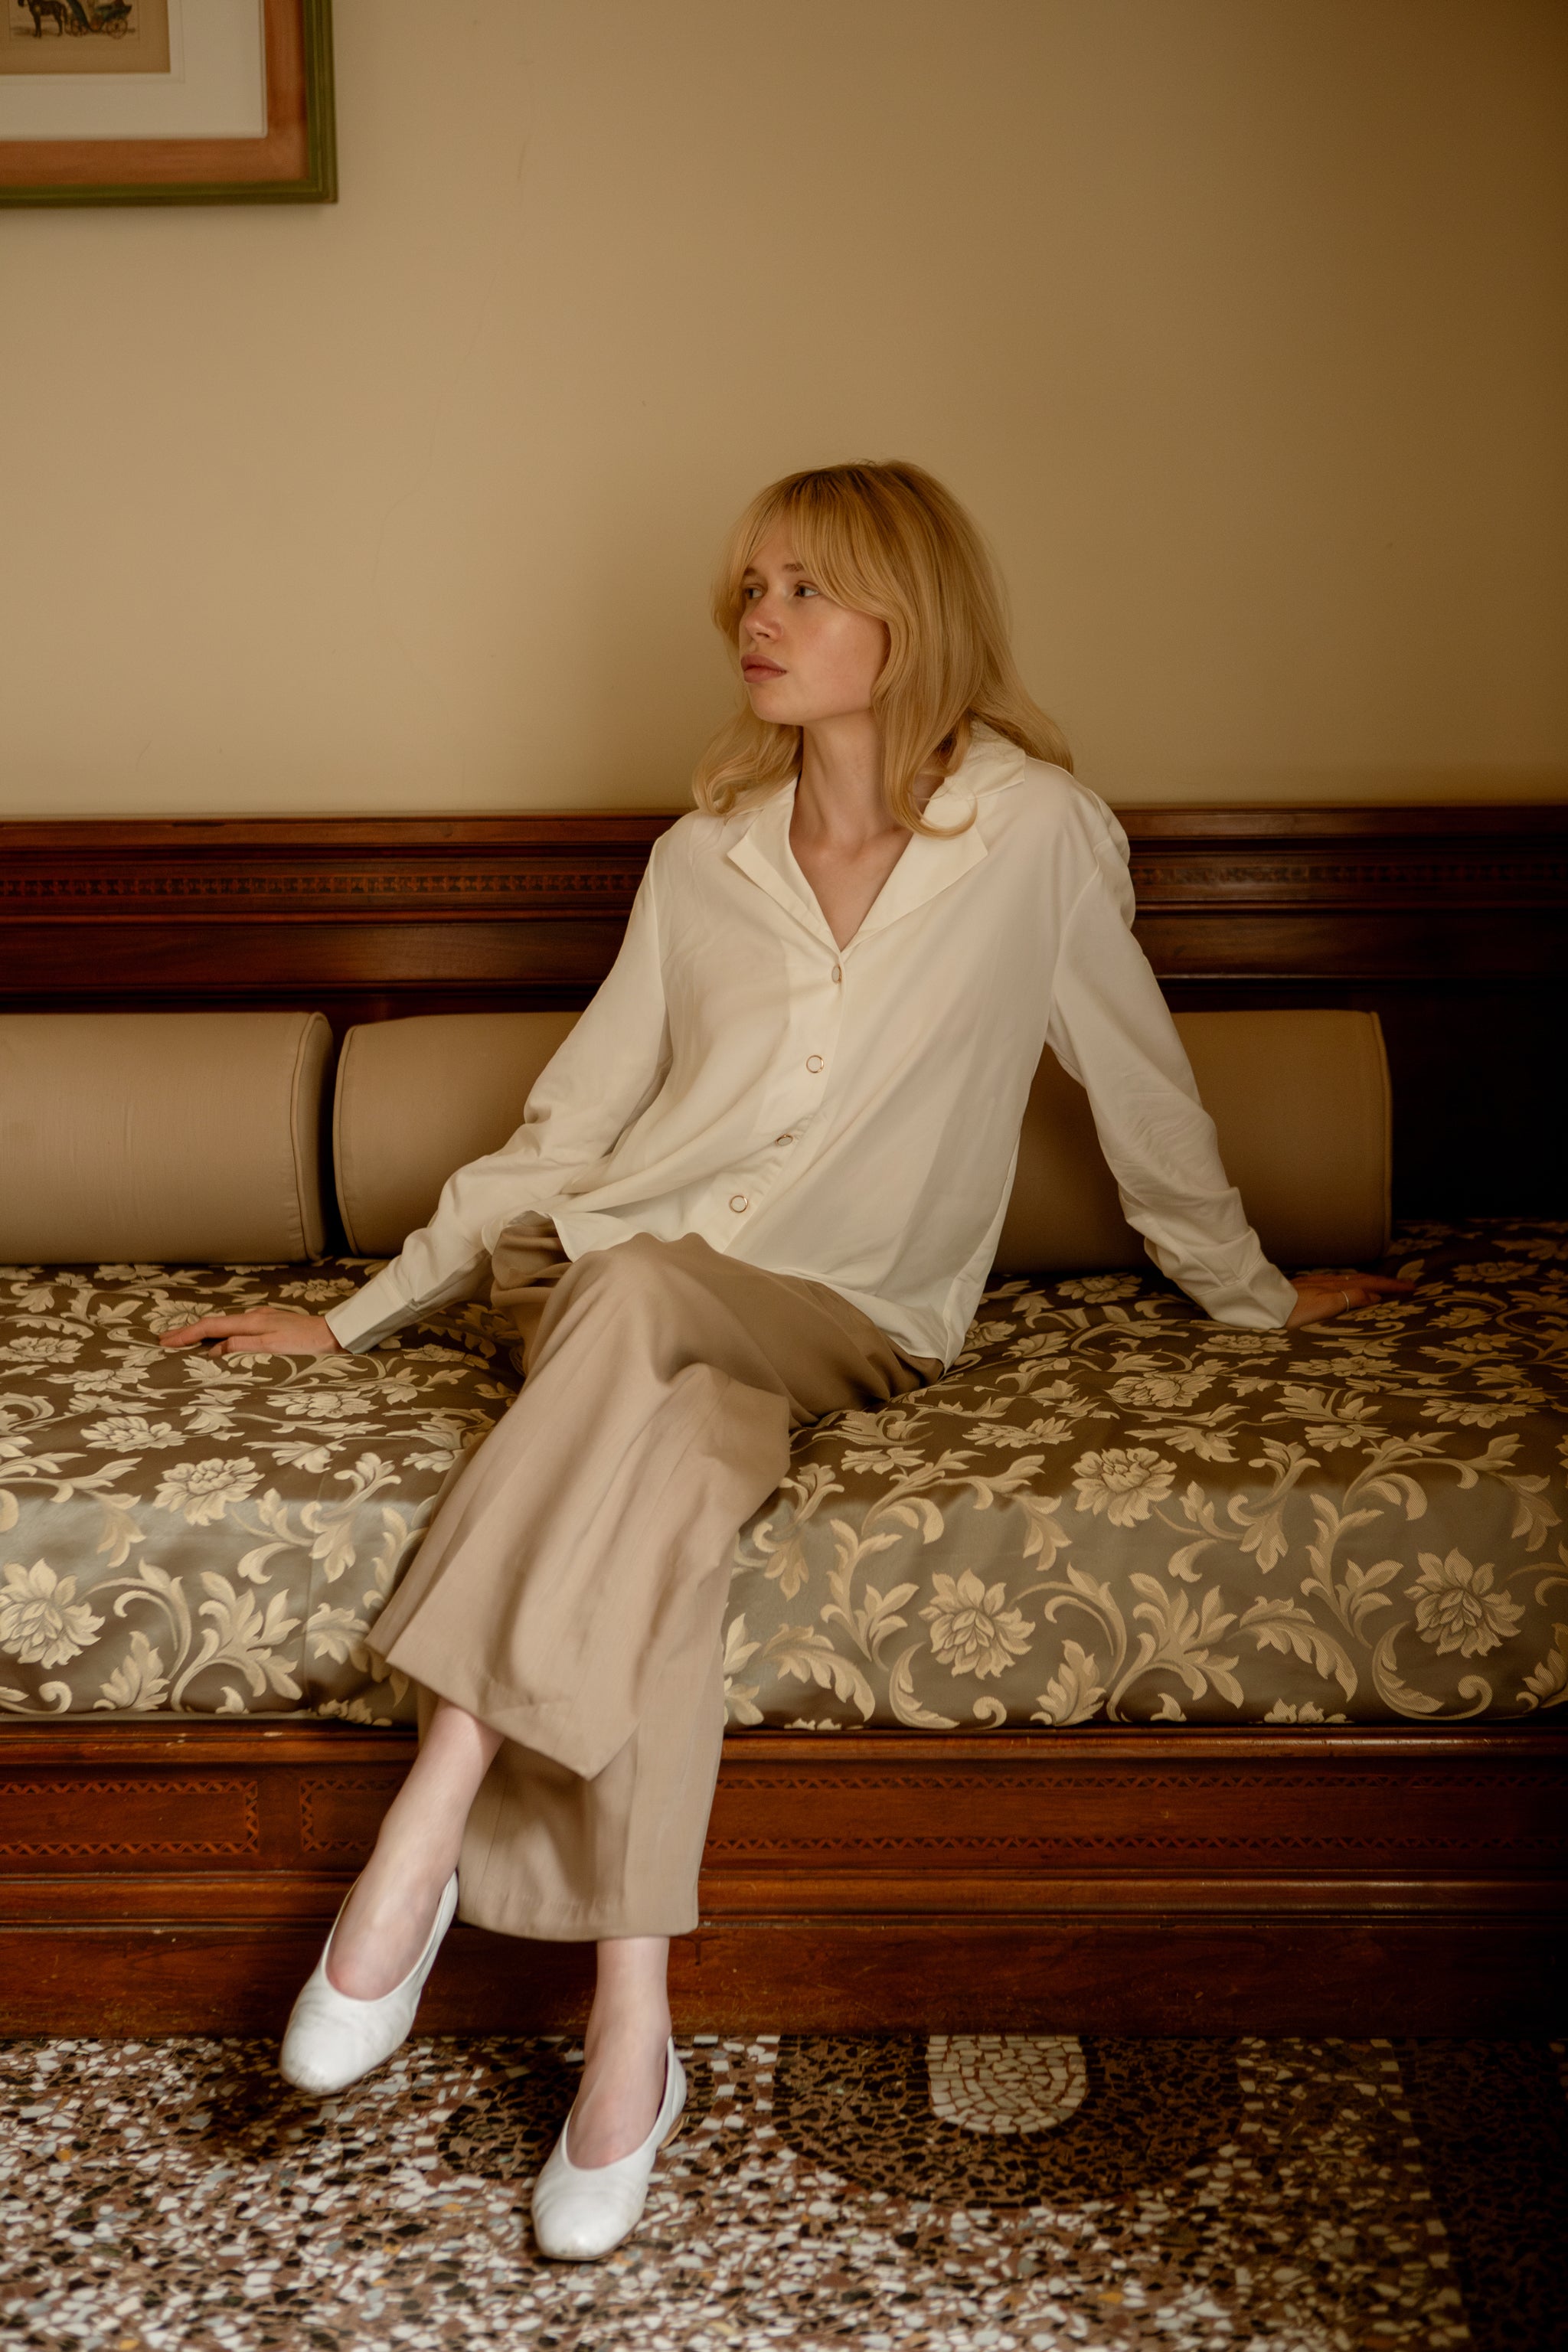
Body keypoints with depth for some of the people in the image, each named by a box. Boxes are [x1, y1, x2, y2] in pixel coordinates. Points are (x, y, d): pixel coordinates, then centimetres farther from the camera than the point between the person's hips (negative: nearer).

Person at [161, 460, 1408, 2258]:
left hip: (840, 1316, -2)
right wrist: (354, 1316, 15)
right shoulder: (704, 859, 11)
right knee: (676, 1455, -34)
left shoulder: (1033, 830, 1)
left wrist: (1252, 1292, 22)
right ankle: (630, 2024, -33)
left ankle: (428, 1822, -33)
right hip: (615, 1274, 2)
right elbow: (568, 1123, 16)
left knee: (639, 1296, -36)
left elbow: (1143, 1088, 12)